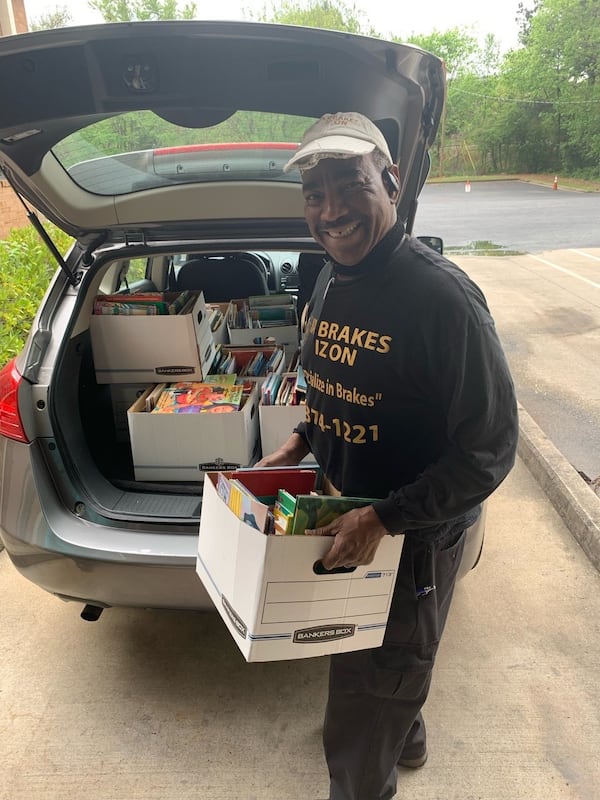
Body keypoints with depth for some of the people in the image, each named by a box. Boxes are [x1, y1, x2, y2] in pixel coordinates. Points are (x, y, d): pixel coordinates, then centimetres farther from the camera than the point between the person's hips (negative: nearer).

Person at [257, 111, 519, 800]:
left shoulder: (441, 295, -27)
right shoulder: (329, 282, 0)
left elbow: (489, 450, -24)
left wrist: (382, 519, -26)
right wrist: (299, 444, 2)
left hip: (415, 533, -8)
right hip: (344, 510, 8)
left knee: (371, 683, 14)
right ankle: (406, 739, 62)